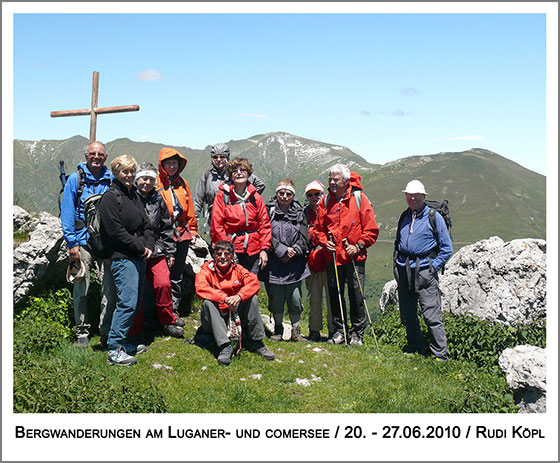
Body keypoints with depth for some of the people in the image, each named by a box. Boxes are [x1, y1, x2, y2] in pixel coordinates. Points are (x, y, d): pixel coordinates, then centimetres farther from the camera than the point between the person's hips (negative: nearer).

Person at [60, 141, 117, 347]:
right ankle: (82, 332, 18)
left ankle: (107, 333, 11)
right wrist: (72, 243, -7)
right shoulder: (75, 179, 2)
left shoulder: (111, 180, 7)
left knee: (110, 287, -1)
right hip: (83, 241, -1)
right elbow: (67, 212, 0)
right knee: (81, 288, 4)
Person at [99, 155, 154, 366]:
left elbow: (146, 224, 21)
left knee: (135, 302, 10)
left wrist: (149, 246, 3)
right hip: (123, 257, -9)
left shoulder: (134, 195, 19)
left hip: (139, 257, 9)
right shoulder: (110, 197, -7)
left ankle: (122, 342, 20)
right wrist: (140, 247, -12)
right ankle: (114, 350, -9)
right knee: (127, 302, -14)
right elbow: (116, 231, -15)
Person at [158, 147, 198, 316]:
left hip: (181, 234, 5)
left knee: (177, 275, 10)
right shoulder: (155, 183, -2)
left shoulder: (182, 183, 14)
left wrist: (192, 230, 16)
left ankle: (174, 309, 18)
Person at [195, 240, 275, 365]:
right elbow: (200, 288, -25)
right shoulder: (207, 270, -5)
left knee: (252, 297, -19)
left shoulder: (238, 270, 1)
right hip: (215, 320, -1)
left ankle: (256, 342, -12)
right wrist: (224, 298, -36)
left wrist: (239, 296, -36)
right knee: (207, 302, -30)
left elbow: (254, 282, -17)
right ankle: (225, 346, -35)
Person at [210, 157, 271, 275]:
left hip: (253, 251, 3)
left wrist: (264, 249, 2)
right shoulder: (222, 195, -2)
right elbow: (216, 225, -4)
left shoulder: (255, 196, 7)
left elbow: (264, 223, 9)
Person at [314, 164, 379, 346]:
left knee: (356, 296, 1)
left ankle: (357, 334, 14)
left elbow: (371, 229, -2)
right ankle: (339, 331, 22)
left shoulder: (359, 198, -4)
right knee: (335, 295, 8)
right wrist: (325, 242, -1)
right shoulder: (326, 201, 7)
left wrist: (358, 246, -11)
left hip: (354, 257, -3)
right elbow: (319, 228, 16)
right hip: (333, 257, 4)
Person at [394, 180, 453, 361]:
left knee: (432, 316, -9)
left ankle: (440, 356, -1)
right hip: (403, 271, 6)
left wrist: (433, 268, -8)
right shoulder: (403, 217, 13)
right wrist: (397, 264, 13)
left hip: (424, 271, -5)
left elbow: (447, 248, -1)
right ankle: (415, 352, 26)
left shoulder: (433, 217, -2)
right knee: (407, 317, 11)